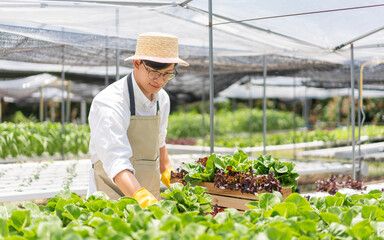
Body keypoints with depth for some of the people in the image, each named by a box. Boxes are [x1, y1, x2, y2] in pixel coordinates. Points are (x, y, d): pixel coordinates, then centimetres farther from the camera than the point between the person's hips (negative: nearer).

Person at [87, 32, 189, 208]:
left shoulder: (162, 99, 3)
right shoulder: (109, 103, -22)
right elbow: (116, 161, -34)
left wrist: (167, 171, 25)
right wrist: (142, 197, -46)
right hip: (111, 198, -6)